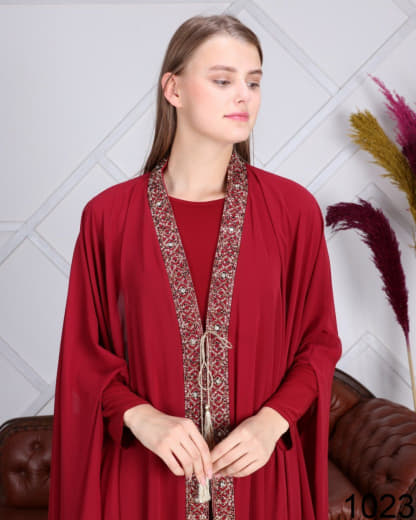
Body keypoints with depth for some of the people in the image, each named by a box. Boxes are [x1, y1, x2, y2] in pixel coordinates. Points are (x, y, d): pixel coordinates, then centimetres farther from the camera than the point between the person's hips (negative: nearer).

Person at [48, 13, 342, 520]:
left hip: (259, 472, 1)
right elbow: (83, 350, 0)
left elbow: (319, 341, 1)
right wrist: (140, 416, -15)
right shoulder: (107, 215, -6)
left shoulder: (293, 208, -5)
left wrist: (271, 421, -13)